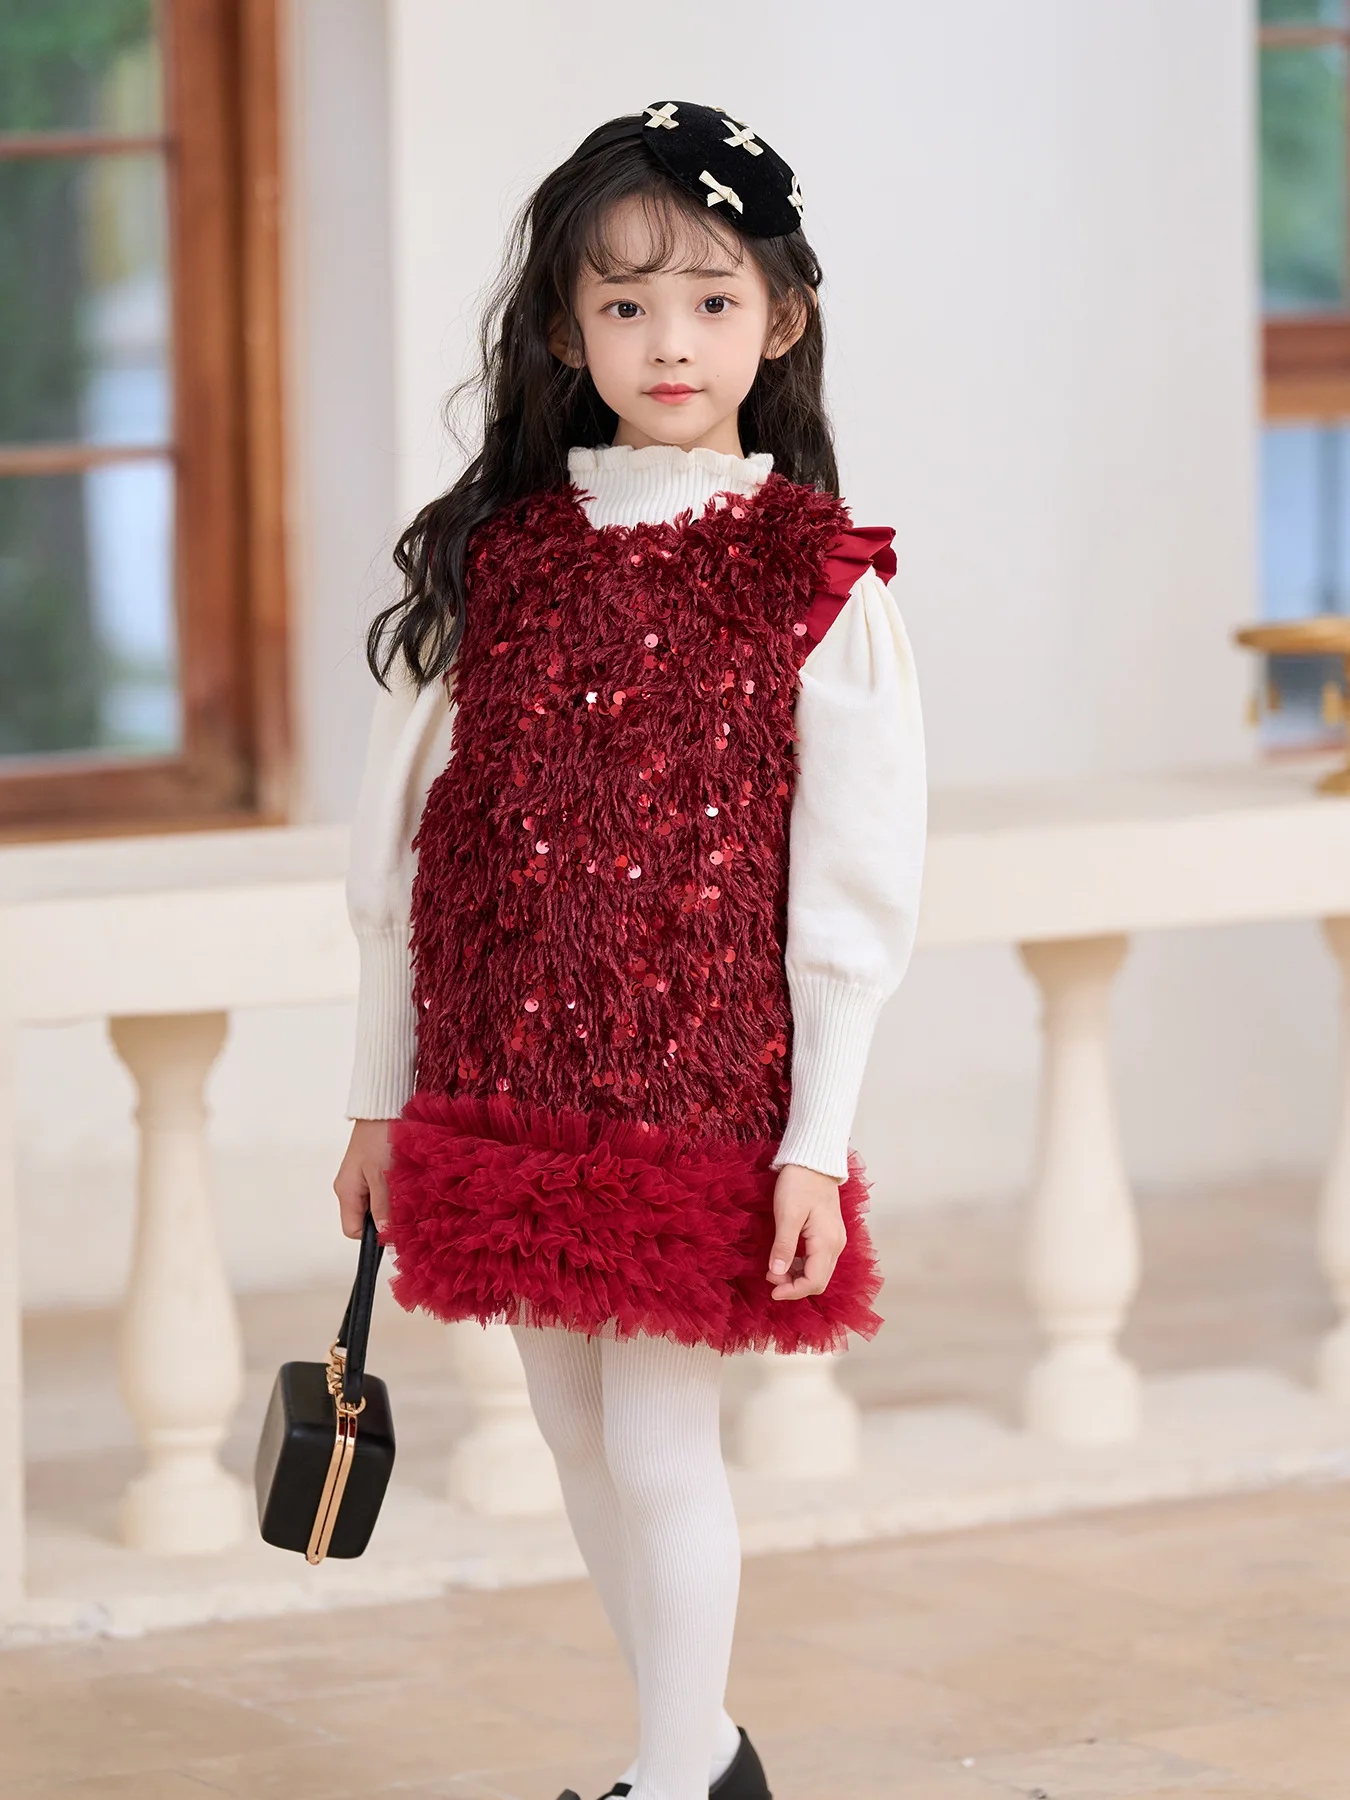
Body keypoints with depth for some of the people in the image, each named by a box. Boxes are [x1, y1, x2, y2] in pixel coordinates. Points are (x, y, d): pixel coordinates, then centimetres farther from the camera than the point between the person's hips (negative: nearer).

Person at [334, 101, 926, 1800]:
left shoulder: (817, 590, -6)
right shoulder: (491, 560, 3)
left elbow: (850, 893, -5)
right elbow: (402, 846, 8)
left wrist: (816, 1146, -8)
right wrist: (381, 1100, 8)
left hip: (702, 1101, -4)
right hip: (506, 1093, 4)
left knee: (659, 1440, -3)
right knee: (575, 1434, 12)